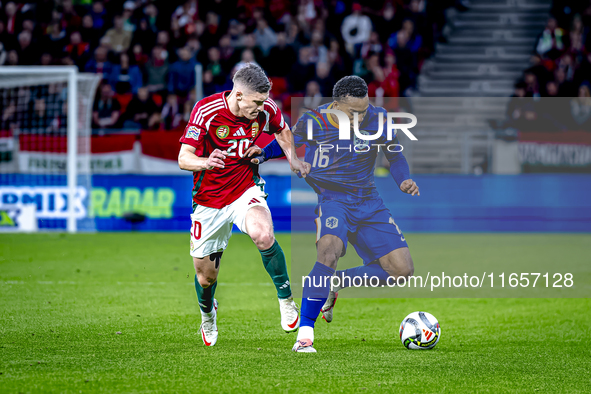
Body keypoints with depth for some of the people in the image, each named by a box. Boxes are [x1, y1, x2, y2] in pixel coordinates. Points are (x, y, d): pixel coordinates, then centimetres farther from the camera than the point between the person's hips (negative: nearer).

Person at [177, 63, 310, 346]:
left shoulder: (266, 109, -11)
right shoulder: (206, 111, -21)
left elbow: (282, 130, 14)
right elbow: (183, 158, -20)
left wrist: (292, 159, 1)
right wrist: (205, 163, -41)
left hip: (246, 190, 1)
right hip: (209, 200, -1)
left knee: (263, 235, -34)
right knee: (205, 276, 7)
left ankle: (285, 299, -14)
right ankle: (207, 313, 43)